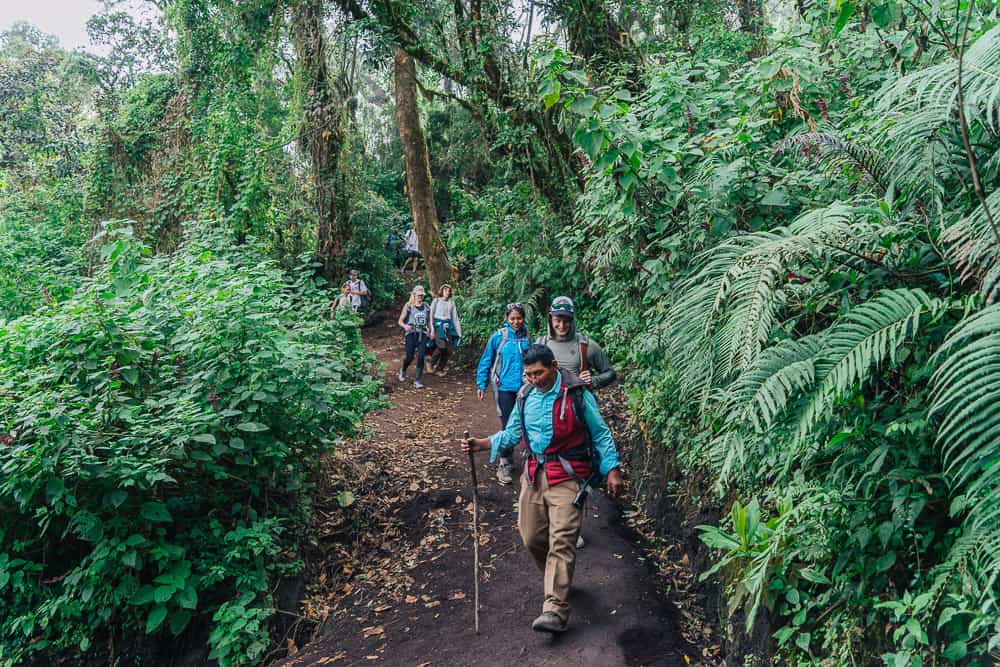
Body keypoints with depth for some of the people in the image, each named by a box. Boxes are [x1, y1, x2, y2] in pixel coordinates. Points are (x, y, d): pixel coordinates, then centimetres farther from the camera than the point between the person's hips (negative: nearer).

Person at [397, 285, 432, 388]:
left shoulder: (426, 307, 9)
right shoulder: (408, 306, 0)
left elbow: (428, 321, 19)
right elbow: (400, 321, 2)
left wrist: (431, 330, 1)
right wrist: (405, 326, -19)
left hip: (423, 334, 2)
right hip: (411, 334, -2)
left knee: (421, 357, -8)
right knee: (410, 357, -2)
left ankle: (417, 380, 2)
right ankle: (403, 371, 32)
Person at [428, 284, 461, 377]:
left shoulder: (451, 303, 16)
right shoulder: (436, 301, 6)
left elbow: (455, 318, 17)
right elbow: (431, 315, 0)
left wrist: (459, 332, 12)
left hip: (448, 326, 4)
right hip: (438, 325, -4)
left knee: (449, 350, -3)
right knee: (441, 346, -22)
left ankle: (440, 369, 13)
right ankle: (432, 364, 2)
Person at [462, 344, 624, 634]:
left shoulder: (577, 395, -8)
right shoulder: (525, 397, 7)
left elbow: (600, 434, 0)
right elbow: (512, 434, 14)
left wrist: (613, 471, -5)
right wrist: (481, 444, -2)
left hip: (567, 478, -5)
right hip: (534, 476, 6)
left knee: (561, 541, -11)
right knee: (532, 538, 9)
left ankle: (556, 609, -10)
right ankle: (558, 579, 35)